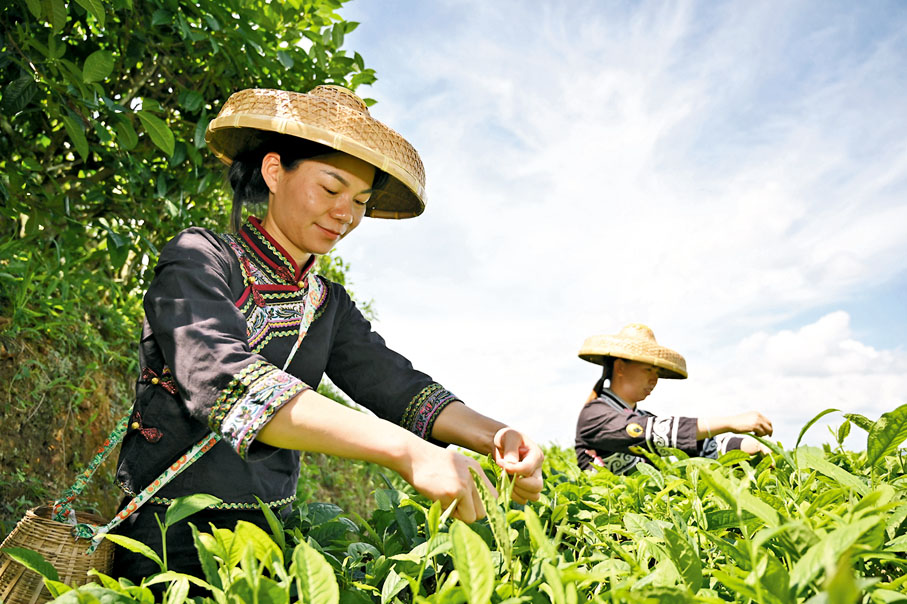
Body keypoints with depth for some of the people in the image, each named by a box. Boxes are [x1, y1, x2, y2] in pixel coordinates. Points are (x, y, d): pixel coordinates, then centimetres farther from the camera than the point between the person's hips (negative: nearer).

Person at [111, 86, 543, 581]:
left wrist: (494, 437, -24)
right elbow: (223, 380, -27)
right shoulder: (198, 259, -10)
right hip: (170, 539, -4)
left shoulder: (329, 305, 8)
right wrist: (405, 451, -38)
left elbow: (396, 385, -4)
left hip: (268, 535, 5)